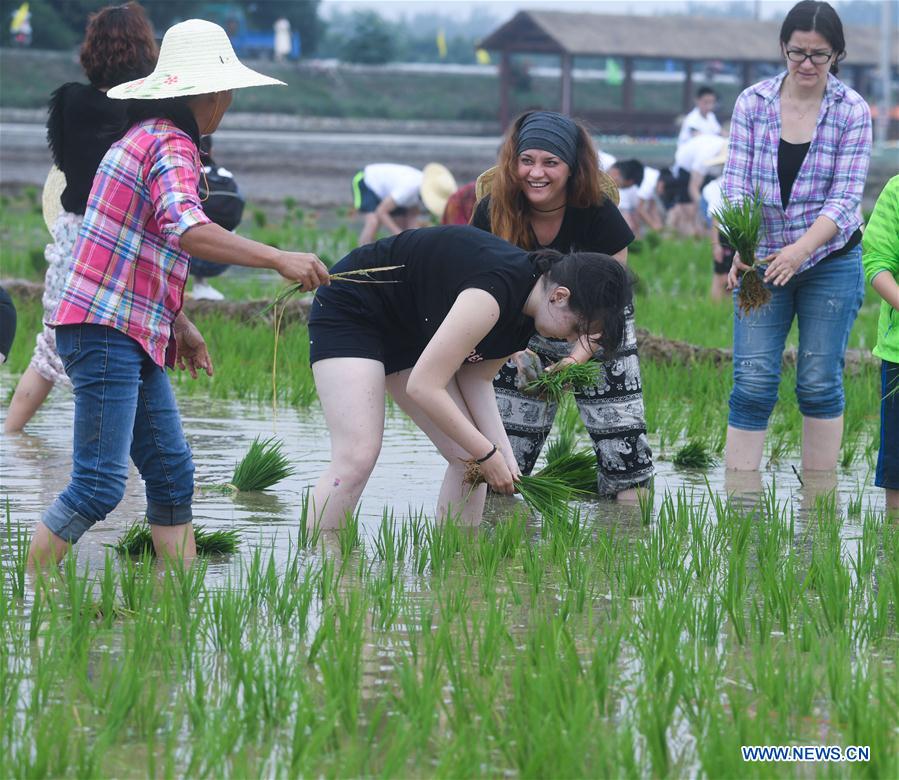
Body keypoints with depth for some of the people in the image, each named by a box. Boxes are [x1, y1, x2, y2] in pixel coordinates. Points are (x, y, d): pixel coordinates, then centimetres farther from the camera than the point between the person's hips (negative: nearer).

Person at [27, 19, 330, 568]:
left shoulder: (148, 138, 18)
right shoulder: (171, 147, -13)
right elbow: (187, 230, -32)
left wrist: (178, 322, 26)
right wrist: (278, 259, -36)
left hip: (137, 337, 11)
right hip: (106, 332, -11)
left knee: (173, 474, 9)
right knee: (100, 483, -12)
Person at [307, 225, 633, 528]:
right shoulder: (495, 293, -34)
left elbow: (475, 378, 2)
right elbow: (423, 386, -33)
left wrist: (503, 454, -12)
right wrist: (487, 453, -25)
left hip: (409, 334, 9)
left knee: (468, 457, -1)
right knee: (358, 456, -24)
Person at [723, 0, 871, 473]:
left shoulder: (852, 111, -6)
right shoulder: (753, 102, -2)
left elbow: (844, 197, -12)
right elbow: (736, 182, -8)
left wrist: (800, 250, -28)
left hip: (830, 261, -1)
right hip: (763, 259, 1)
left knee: (820, 382, 2)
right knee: (753, 383, -5)